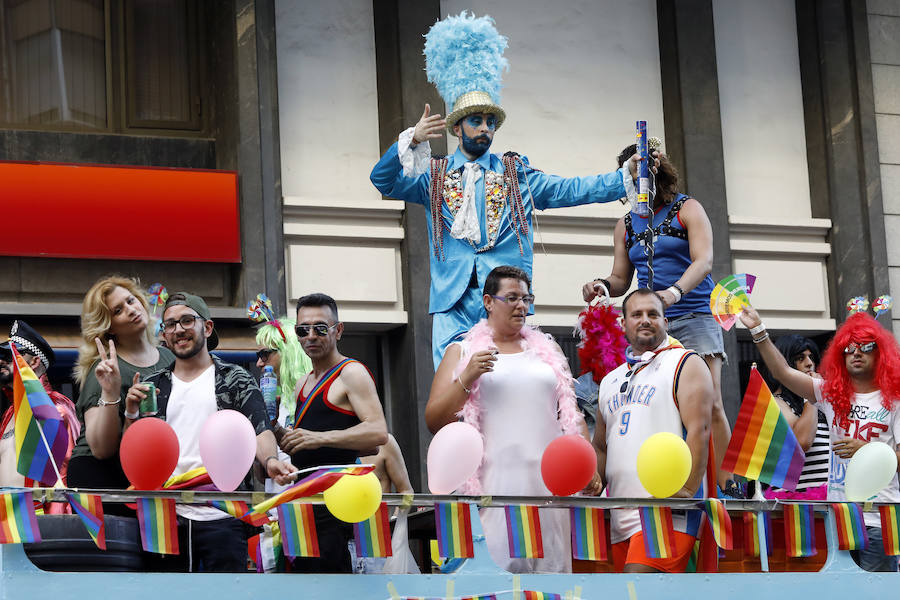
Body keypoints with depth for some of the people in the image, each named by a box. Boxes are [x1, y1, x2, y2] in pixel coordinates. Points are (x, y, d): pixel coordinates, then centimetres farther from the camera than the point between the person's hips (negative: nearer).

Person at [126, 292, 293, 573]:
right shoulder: (152, 387, 15)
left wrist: (270, 460, -27)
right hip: (168, 516, 3)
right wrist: (131, 413, -6)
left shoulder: (236, 380, 6)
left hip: (222, 516, -3)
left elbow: (260, 431, -6)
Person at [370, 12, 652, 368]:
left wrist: (627, 177, -4)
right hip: (453, 302, -1)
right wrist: (411, 141, -15)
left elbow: (569, 190, 8)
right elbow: (383, 181, 2)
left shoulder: (516, 175, 15)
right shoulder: (434, 177, 13)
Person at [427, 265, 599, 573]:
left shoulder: (547, 349, 18)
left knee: (551, 564, -2)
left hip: (549, 479, 3)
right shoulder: (462, 352, 10)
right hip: (495, 483, -3)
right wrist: (466, 379, -12)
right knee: (498, 568, -12)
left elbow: (571, 413, 19)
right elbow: (434, 421, 2)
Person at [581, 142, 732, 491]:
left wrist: (676, 291, -29)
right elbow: (621, 279, 20)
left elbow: (704, 260, -10)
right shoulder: (626, 224, 18)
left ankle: (727, 486, -11)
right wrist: (603, 285, -5)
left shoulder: (687, 210, 3)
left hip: (693, 316, -4)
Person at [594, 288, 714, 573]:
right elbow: (600, 447, 27)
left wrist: (687, 491, -18)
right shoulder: (610, 381, 23)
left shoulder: (685, 364, 3)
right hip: (620, 514, 7)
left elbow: (699, 429, -8)